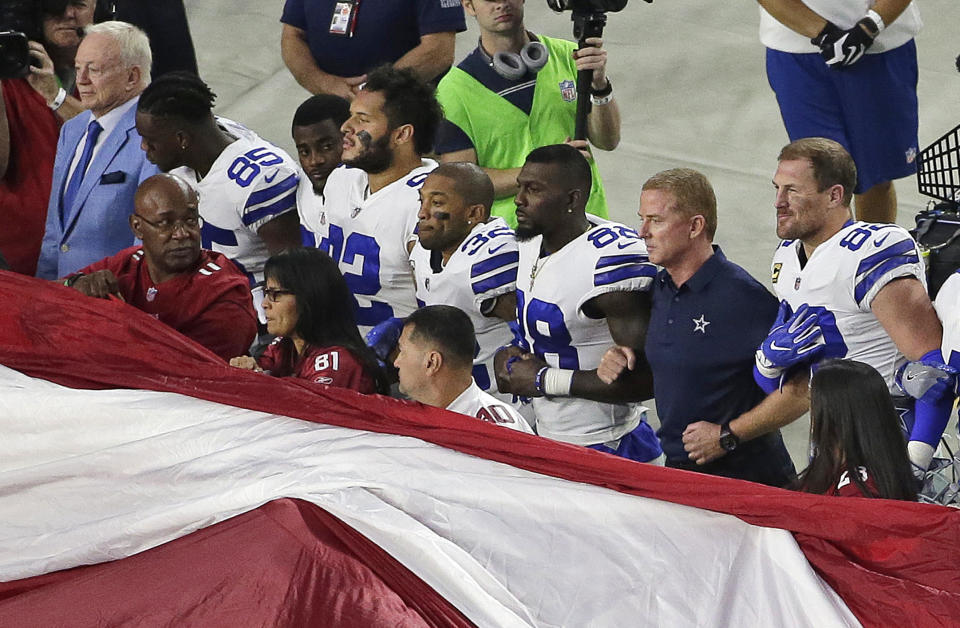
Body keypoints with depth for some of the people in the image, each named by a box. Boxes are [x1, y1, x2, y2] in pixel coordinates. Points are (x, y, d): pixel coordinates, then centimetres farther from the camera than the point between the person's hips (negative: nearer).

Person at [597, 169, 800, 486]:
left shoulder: (741, 296, -17)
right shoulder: (660, 288, 9)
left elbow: (803, 387, -22)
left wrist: (728, 436, -18)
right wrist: (623, 364, 3)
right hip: (676, 467, 8)